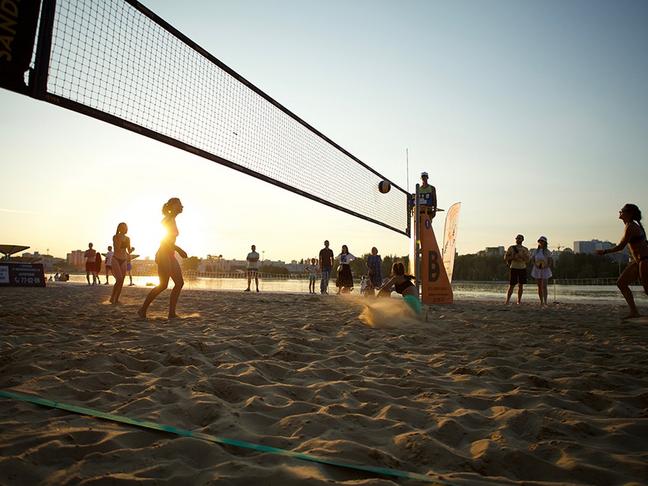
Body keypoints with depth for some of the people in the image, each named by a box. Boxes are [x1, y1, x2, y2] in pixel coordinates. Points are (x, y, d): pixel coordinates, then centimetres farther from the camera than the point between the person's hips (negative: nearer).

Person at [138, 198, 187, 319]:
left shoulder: (172, 220, 19)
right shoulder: (168, 219, -9)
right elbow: (165, 240, -18)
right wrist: (179, 249, -21)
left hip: (170, 256, 10)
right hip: (164, 255, -10)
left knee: (179, 283, 2)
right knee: (163, 285, -10)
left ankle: (172, 313, 2)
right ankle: (143, 310, 1)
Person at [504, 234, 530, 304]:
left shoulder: (525, 249, 6)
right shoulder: (511, 248, -1)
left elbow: (527, 260, -3)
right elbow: (505, 258, -3)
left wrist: (521, 256, -19)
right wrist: (513, 257, -17)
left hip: (522, 269, 3)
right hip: (513, 268, -3)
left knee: (521, 285, 6)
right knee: (511, 285, -6)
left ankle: (519, 301, 16)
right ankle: (507, 301, -3)